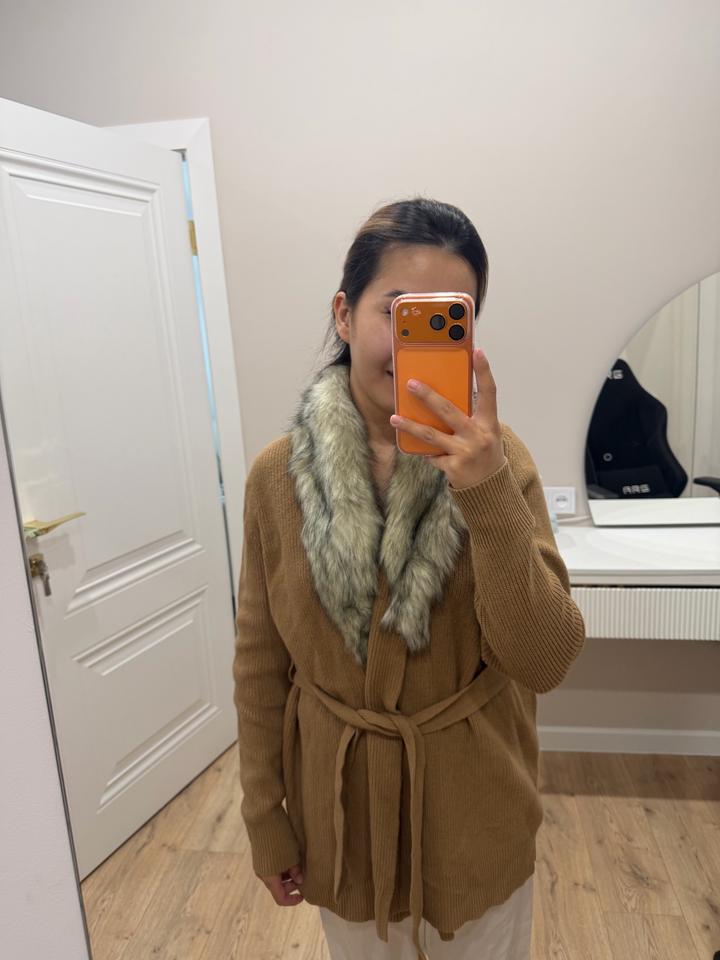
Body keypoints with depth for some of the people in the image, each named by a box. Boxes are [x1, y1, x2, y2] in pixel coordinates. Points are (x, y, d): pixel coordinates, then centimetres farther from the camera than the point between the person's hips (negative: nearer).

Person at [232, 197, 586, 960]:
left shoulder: (497, 459, -15)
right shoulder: (278, 473, -13)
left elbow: (544, 662, -20)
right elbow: (260, 663, -5)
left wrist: (490, 498, -32)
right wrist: (264, 820, 2)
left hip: (476, 815, 0)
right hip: (340, 810, 1)